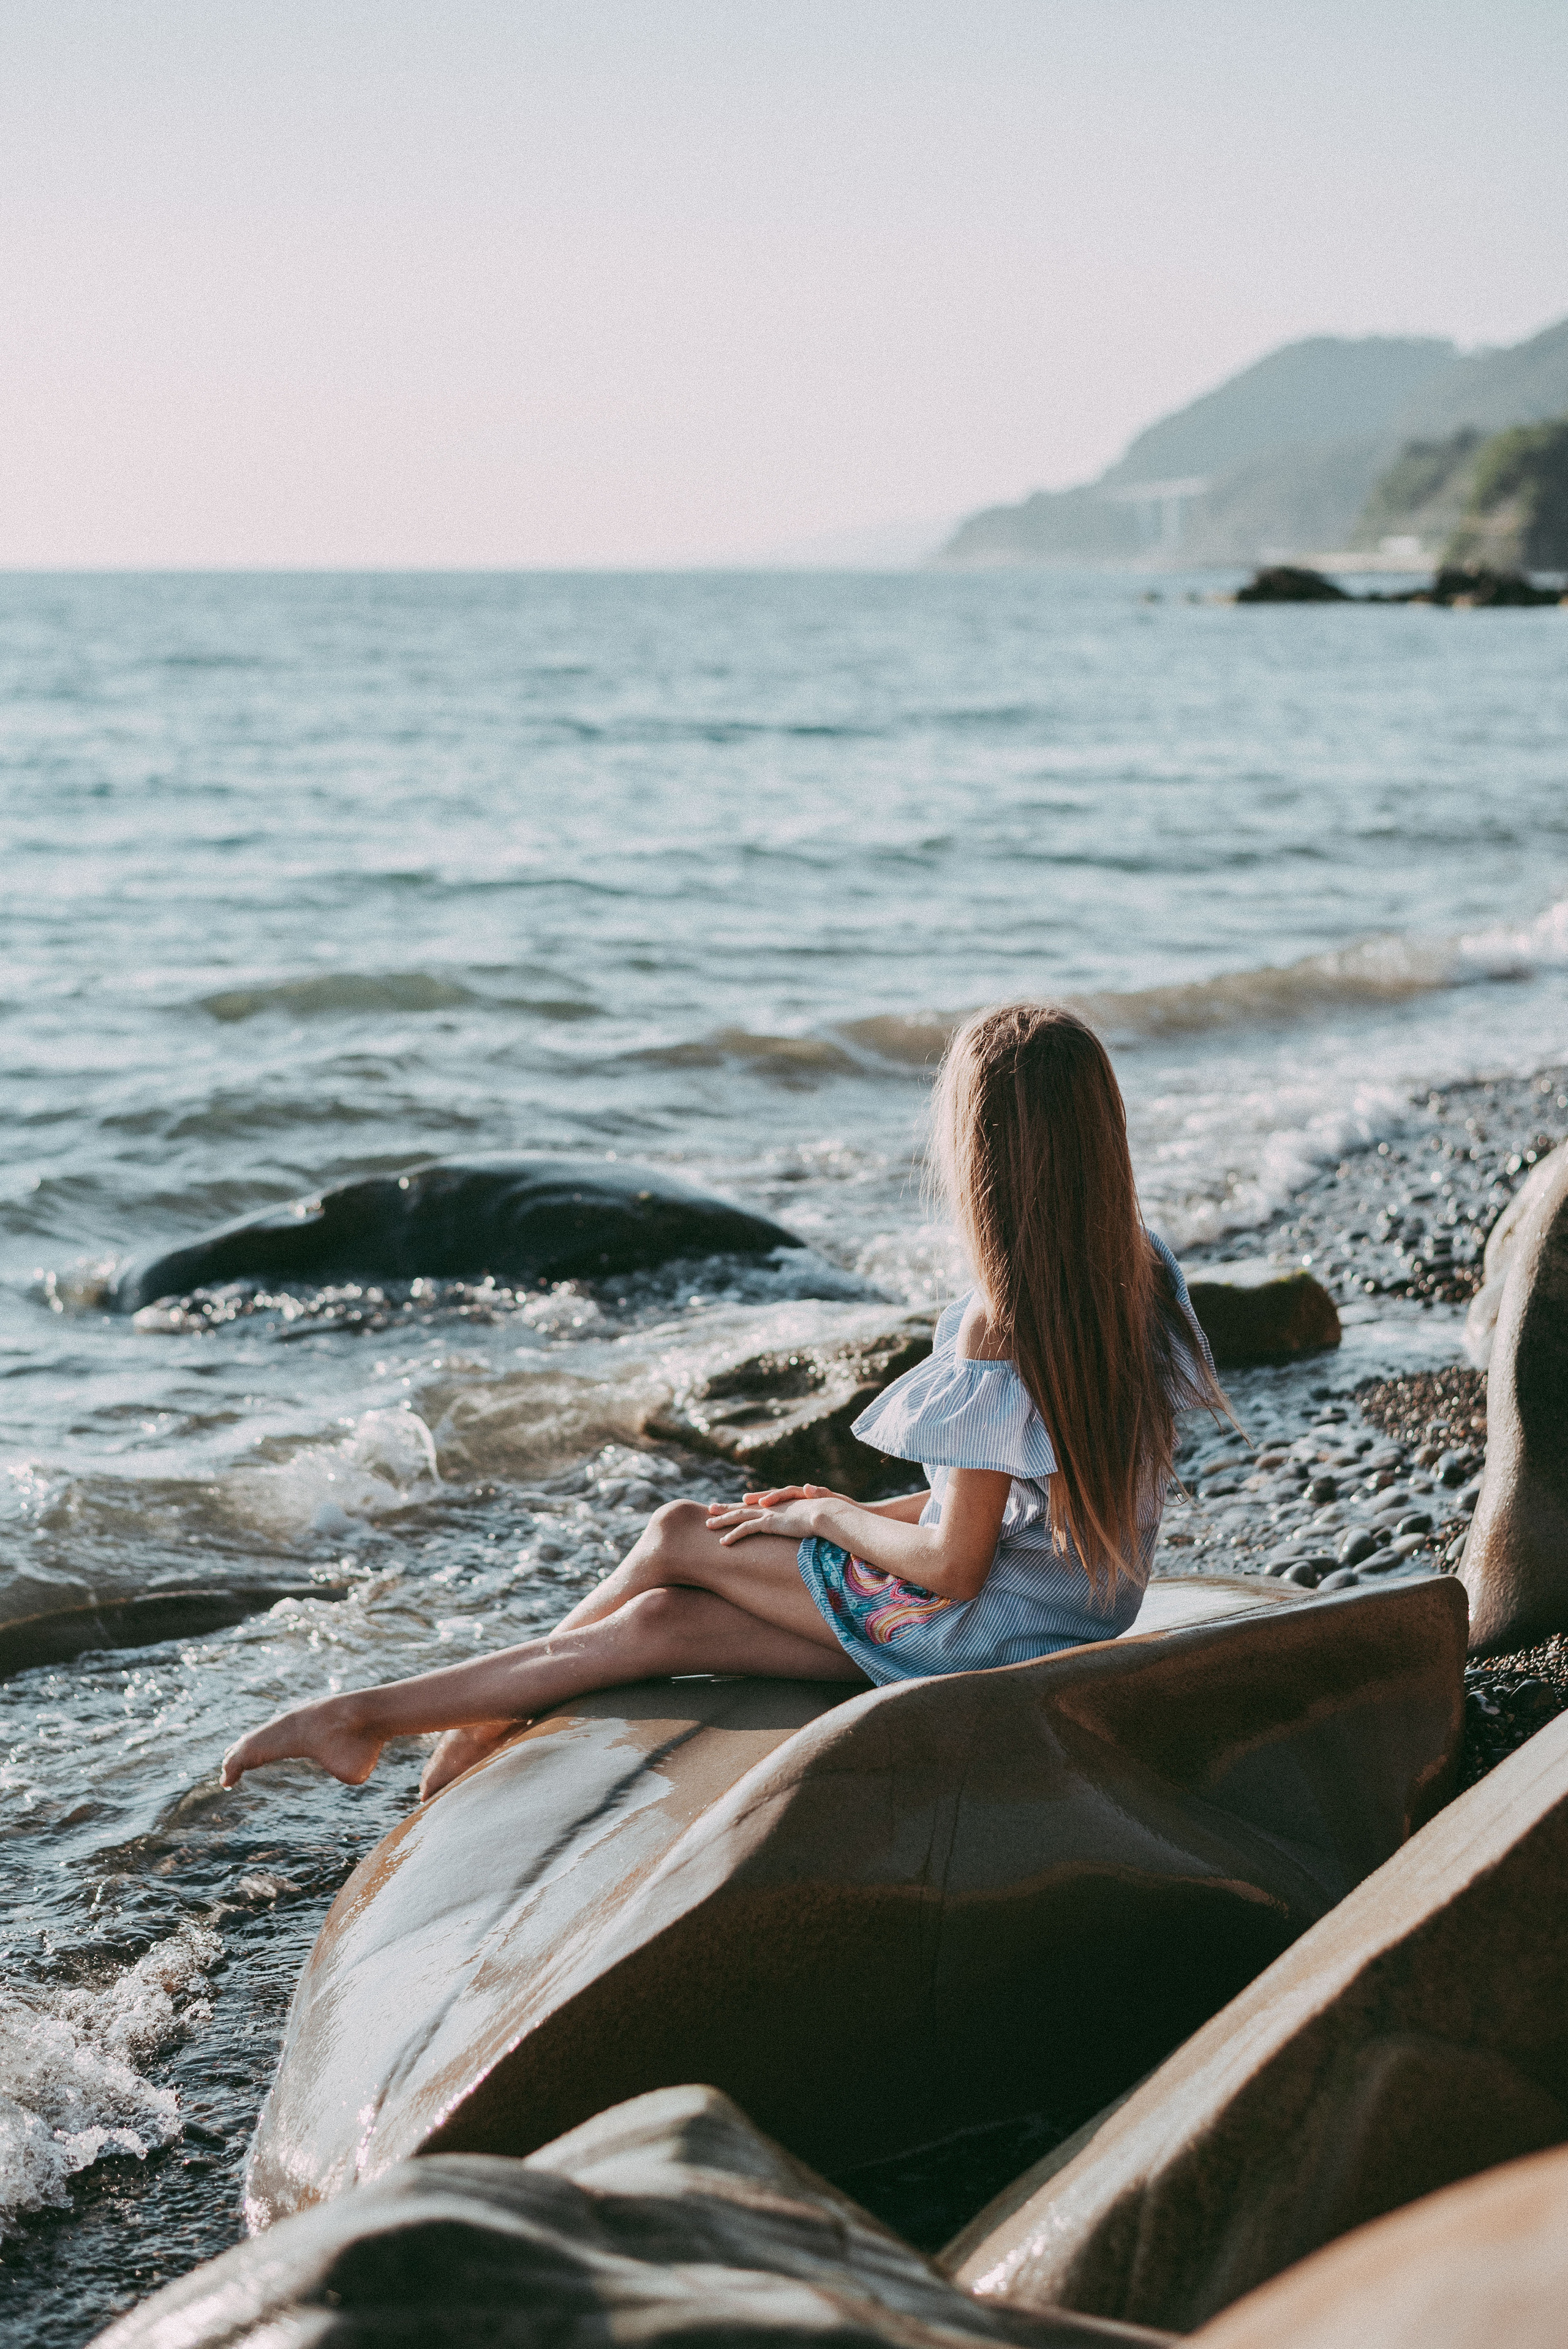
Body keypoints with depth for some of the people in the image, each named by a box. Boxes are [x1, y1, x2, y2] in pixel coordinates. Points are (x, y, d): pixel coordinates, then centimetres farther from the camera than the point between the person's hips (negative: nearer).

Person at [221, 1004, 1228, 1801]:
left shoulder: (997, 1326, -26)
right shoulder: (1141, 1272, 1)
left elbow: (953, 1563, -23)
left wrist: (830, 1515, -5)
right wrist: (862, 1513, 11)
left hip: (990, 1626, -8)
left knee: (677, 1540, 1)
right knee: (659, 1623, 5)